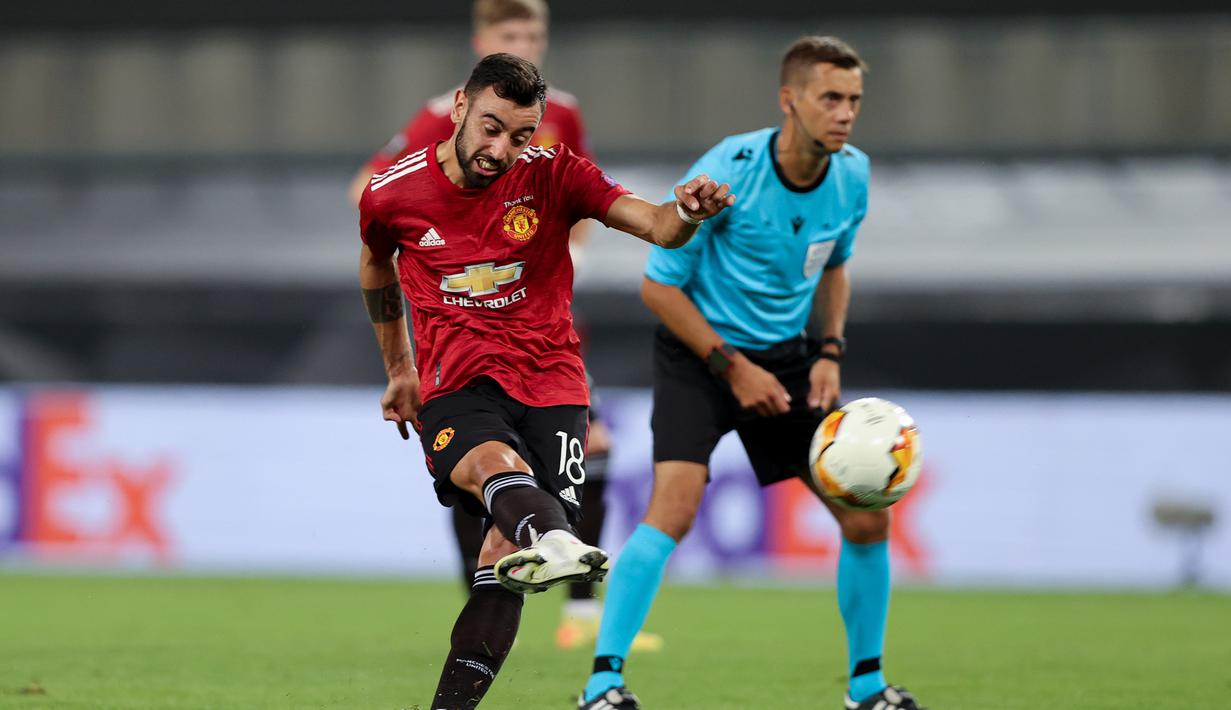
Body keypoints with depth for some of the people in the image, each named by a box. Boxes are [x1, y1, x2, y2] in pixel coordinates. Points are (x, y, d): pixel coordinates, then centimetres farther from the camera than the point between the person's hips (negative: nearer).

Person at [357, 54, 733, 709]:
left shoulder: (553, 175, 1)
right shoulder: (392, 194, 2)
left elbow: (653, 224, -11)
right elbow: (376, 268, 24)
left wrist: (686, 214, -35)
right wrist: (399, 369, 31)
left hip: (549, 382, 2)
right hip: (456, 388, -1)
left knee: (508, 551, -14)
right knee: (495, 463, -36)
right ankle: (553, 539, -70)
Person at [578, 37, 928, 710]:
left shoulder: (852, 175, -5)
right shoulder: (725, 174, -23)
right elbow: (658, 285, -15)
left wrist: (830, 353, 1)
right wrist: (733, 368, -16)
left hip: (787, 356, 6)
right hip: (699, 352, -5)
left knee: (867, 518, 0)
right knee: (674, 507, -25)